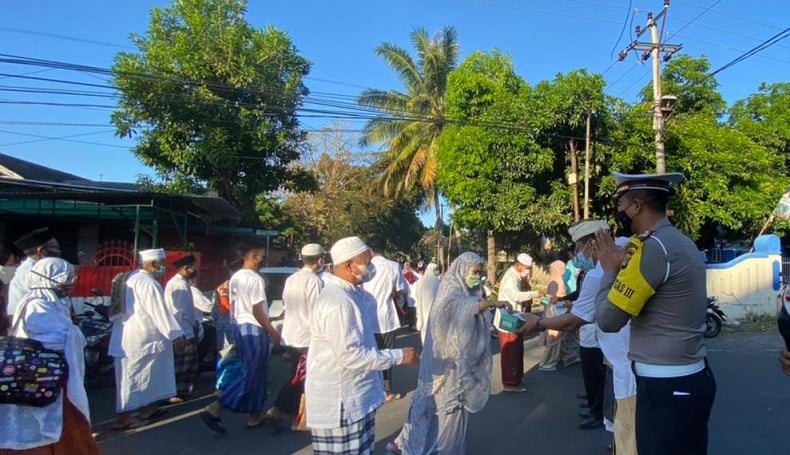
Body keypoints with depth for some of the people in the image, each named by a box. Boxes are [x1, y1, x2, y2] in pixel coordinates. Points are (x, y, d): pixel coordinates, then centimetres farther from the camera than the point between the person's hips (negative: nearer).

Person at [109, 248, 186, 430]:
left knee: (143, 374, 18)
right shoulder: (148, 283, -20)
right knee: (132, 376, -3)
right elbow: (160, 312, -20)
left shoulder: (134, 277, 11)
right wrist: (175, 334, -14)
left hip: (133, 335, 10)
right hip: (138, 338, -10)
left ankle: (147, 407, 28)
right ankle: (123, 417, 3)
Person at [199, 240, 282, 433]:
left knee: (252, 372, 17)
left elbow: (234, 306, 14)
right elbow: (257, 311, -20)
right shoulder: (255, 279, -17)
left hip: (238, 327, 10)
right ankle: (214, 409, -6)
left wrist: (236, 331, 22)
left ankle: (255, 415, 25)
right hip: (253, 329, -10)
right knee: (253, 374, -1)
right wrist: (273, 333, -13)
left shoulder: (235, 278, 9)